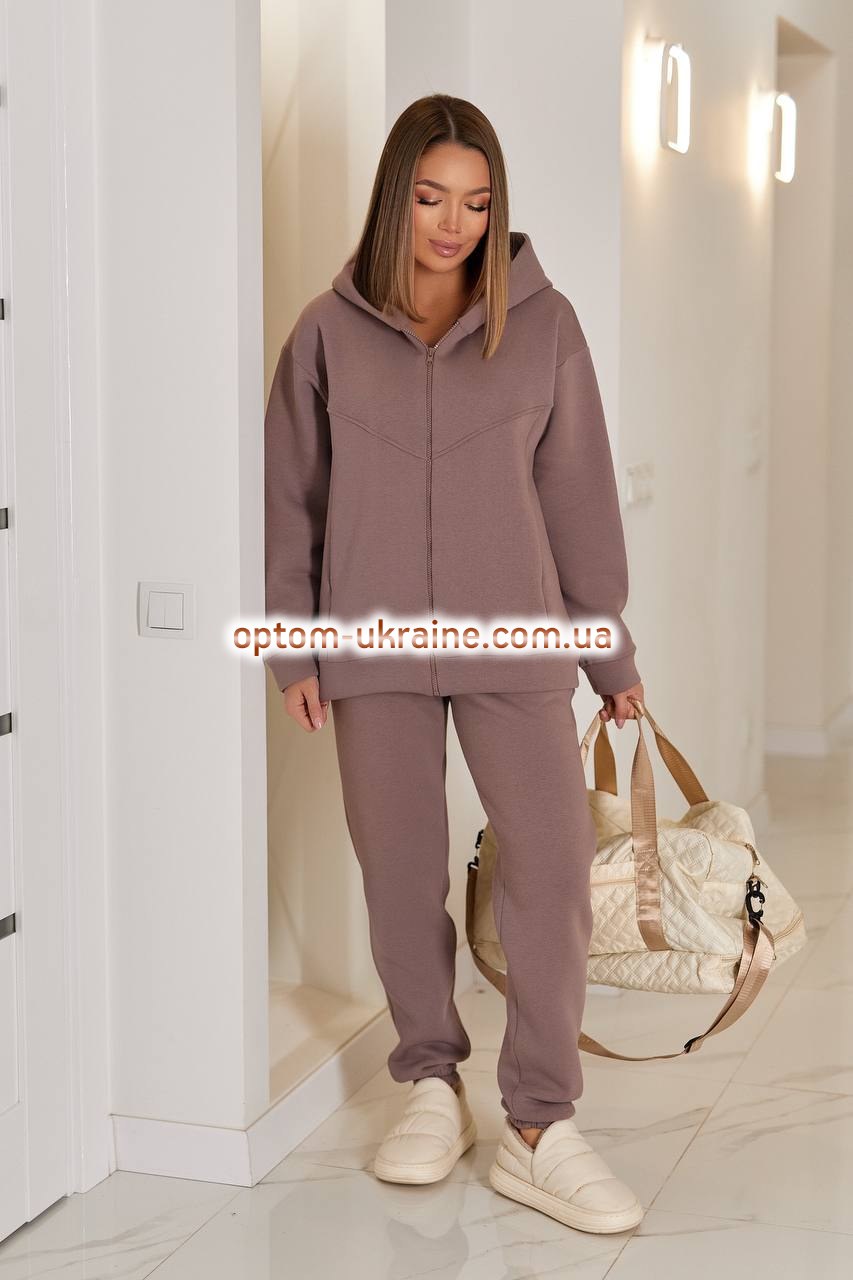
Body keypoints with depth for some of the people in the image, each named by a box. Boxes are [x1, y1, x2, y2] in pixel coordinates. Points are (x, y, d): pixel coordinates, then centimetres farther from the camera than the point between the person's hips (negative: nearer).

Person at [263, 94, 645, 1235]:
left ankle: (540, 1130, 3)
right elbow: (291, 499, 7)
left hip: (514, 642, 0)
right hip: (375, 646, 1)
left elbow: (579, 492, 6)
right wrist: (294, 648, 3)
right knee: (400, 875, 7)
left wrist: (611, 649, 8)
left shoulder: (542, 323, 3)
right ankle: (433, 1087, 26)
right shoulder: (329, 331, 3)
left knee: (552, 870, -6)